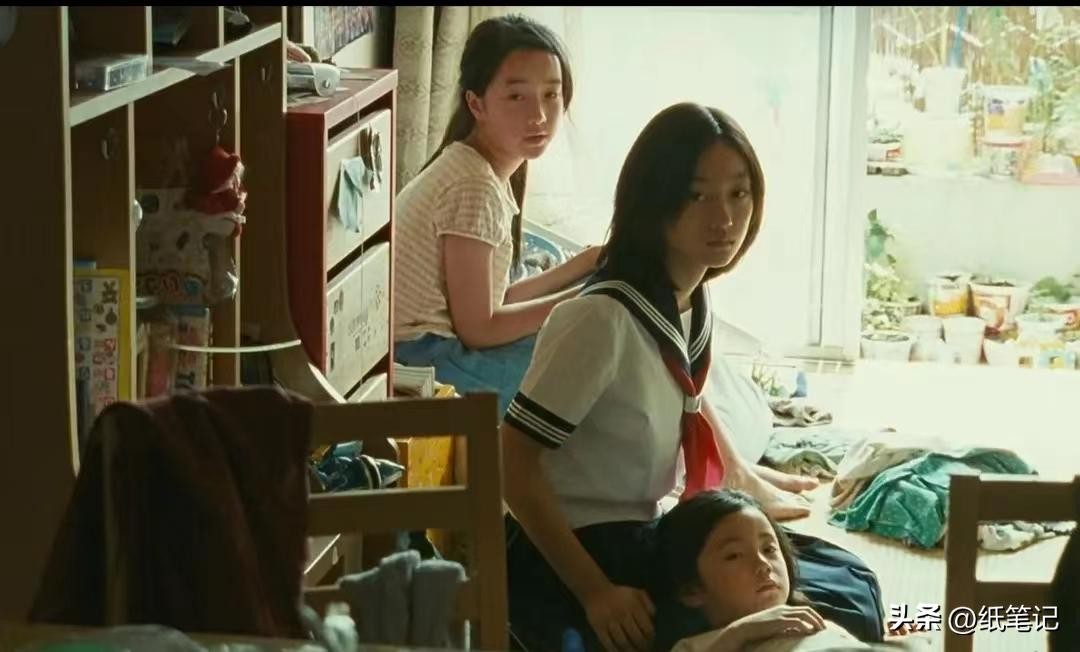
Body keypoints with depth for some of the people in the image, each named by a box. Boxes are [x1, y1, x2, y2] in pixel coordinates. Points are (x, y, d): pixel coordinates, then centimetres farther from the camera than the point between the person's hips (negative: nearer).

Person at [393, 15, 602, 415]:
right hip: (424, 362, -10)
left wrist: (585, 264, 9)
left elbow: (490, 302, 9)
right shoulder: (474, 187, -20)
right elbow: (477, 327, -18)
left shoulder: (485, 172, 9)